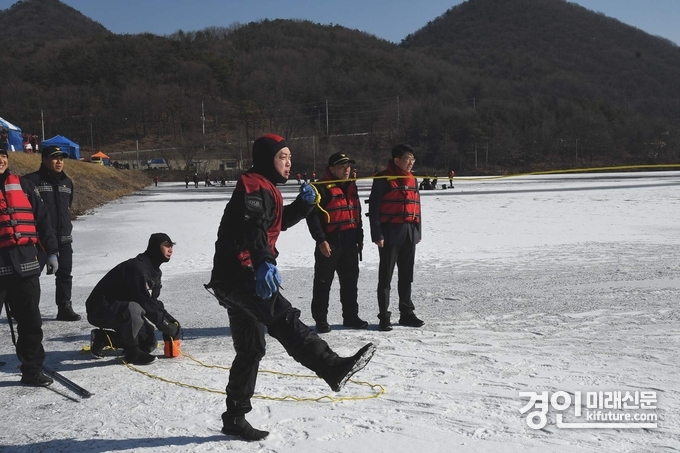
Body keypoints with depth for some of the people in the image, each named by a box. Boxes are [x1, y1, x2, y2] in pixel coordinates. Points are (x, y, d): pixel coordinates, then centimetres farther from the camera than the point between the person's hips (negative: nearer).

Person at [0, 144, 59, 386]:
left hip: (25, 262, 3)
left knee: (31, 321, 8)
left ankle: (32, 369, 19)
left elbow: (42, 218, 11)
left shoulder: (22, 184, 11)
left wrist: (51, 251, 6)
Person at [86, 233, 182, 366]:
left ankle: (102, 338, 17)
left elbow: (154, 302, 8)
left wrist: (171, 321, -7)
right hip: (101, 309, -10)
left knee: (148, 343, 7)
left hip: (122, 308, 10)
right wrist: (169, 327, -28)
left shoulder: (154, 271, 6)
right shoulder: (137, 268, -26)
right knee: (133, 309, -39)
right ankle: (132, 353, -19)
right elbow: (145, 303, -32)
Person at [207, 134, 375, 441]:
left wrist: (304, 203, 14)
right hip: (239, 275, -11)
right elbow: (249, 225, -26)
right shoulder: (254, 186, -9)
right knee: (285, 320, -25)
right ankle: (333, 369, -36)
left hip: (238, 279, 11)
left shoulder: (264, 189, 23)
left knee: (250, 350, 13)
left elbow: (279, 222, 30)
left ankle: (235, 418, 20)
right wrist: (263, 261, -40)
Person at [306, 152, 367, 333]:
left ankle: (351, 316, 24)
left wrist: (359, 237, 18)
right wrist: (321, 240, -19)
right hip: (329, 244, -7)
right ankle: (320, 319, 10)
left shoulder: (351, 186, 13)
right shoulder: (322, 188, -11)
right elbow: (312, 216, -15)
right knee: (323, 282, 1)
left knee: (350, 281, 13)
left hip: (350, 243, 7)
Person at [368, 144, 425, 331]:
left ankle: (407, 313, 22)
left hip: (409, 235, 6)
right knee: (385, 277, 1)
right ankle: (384, 316, 7)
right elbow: (373, 207, -11)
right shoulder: (383, 179, -8)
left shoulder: (412, 180, 12)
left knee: (406, 276, 13)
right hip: (390, 235, -6)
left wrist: (418, 231, 13)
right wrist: (377, 235, -15)